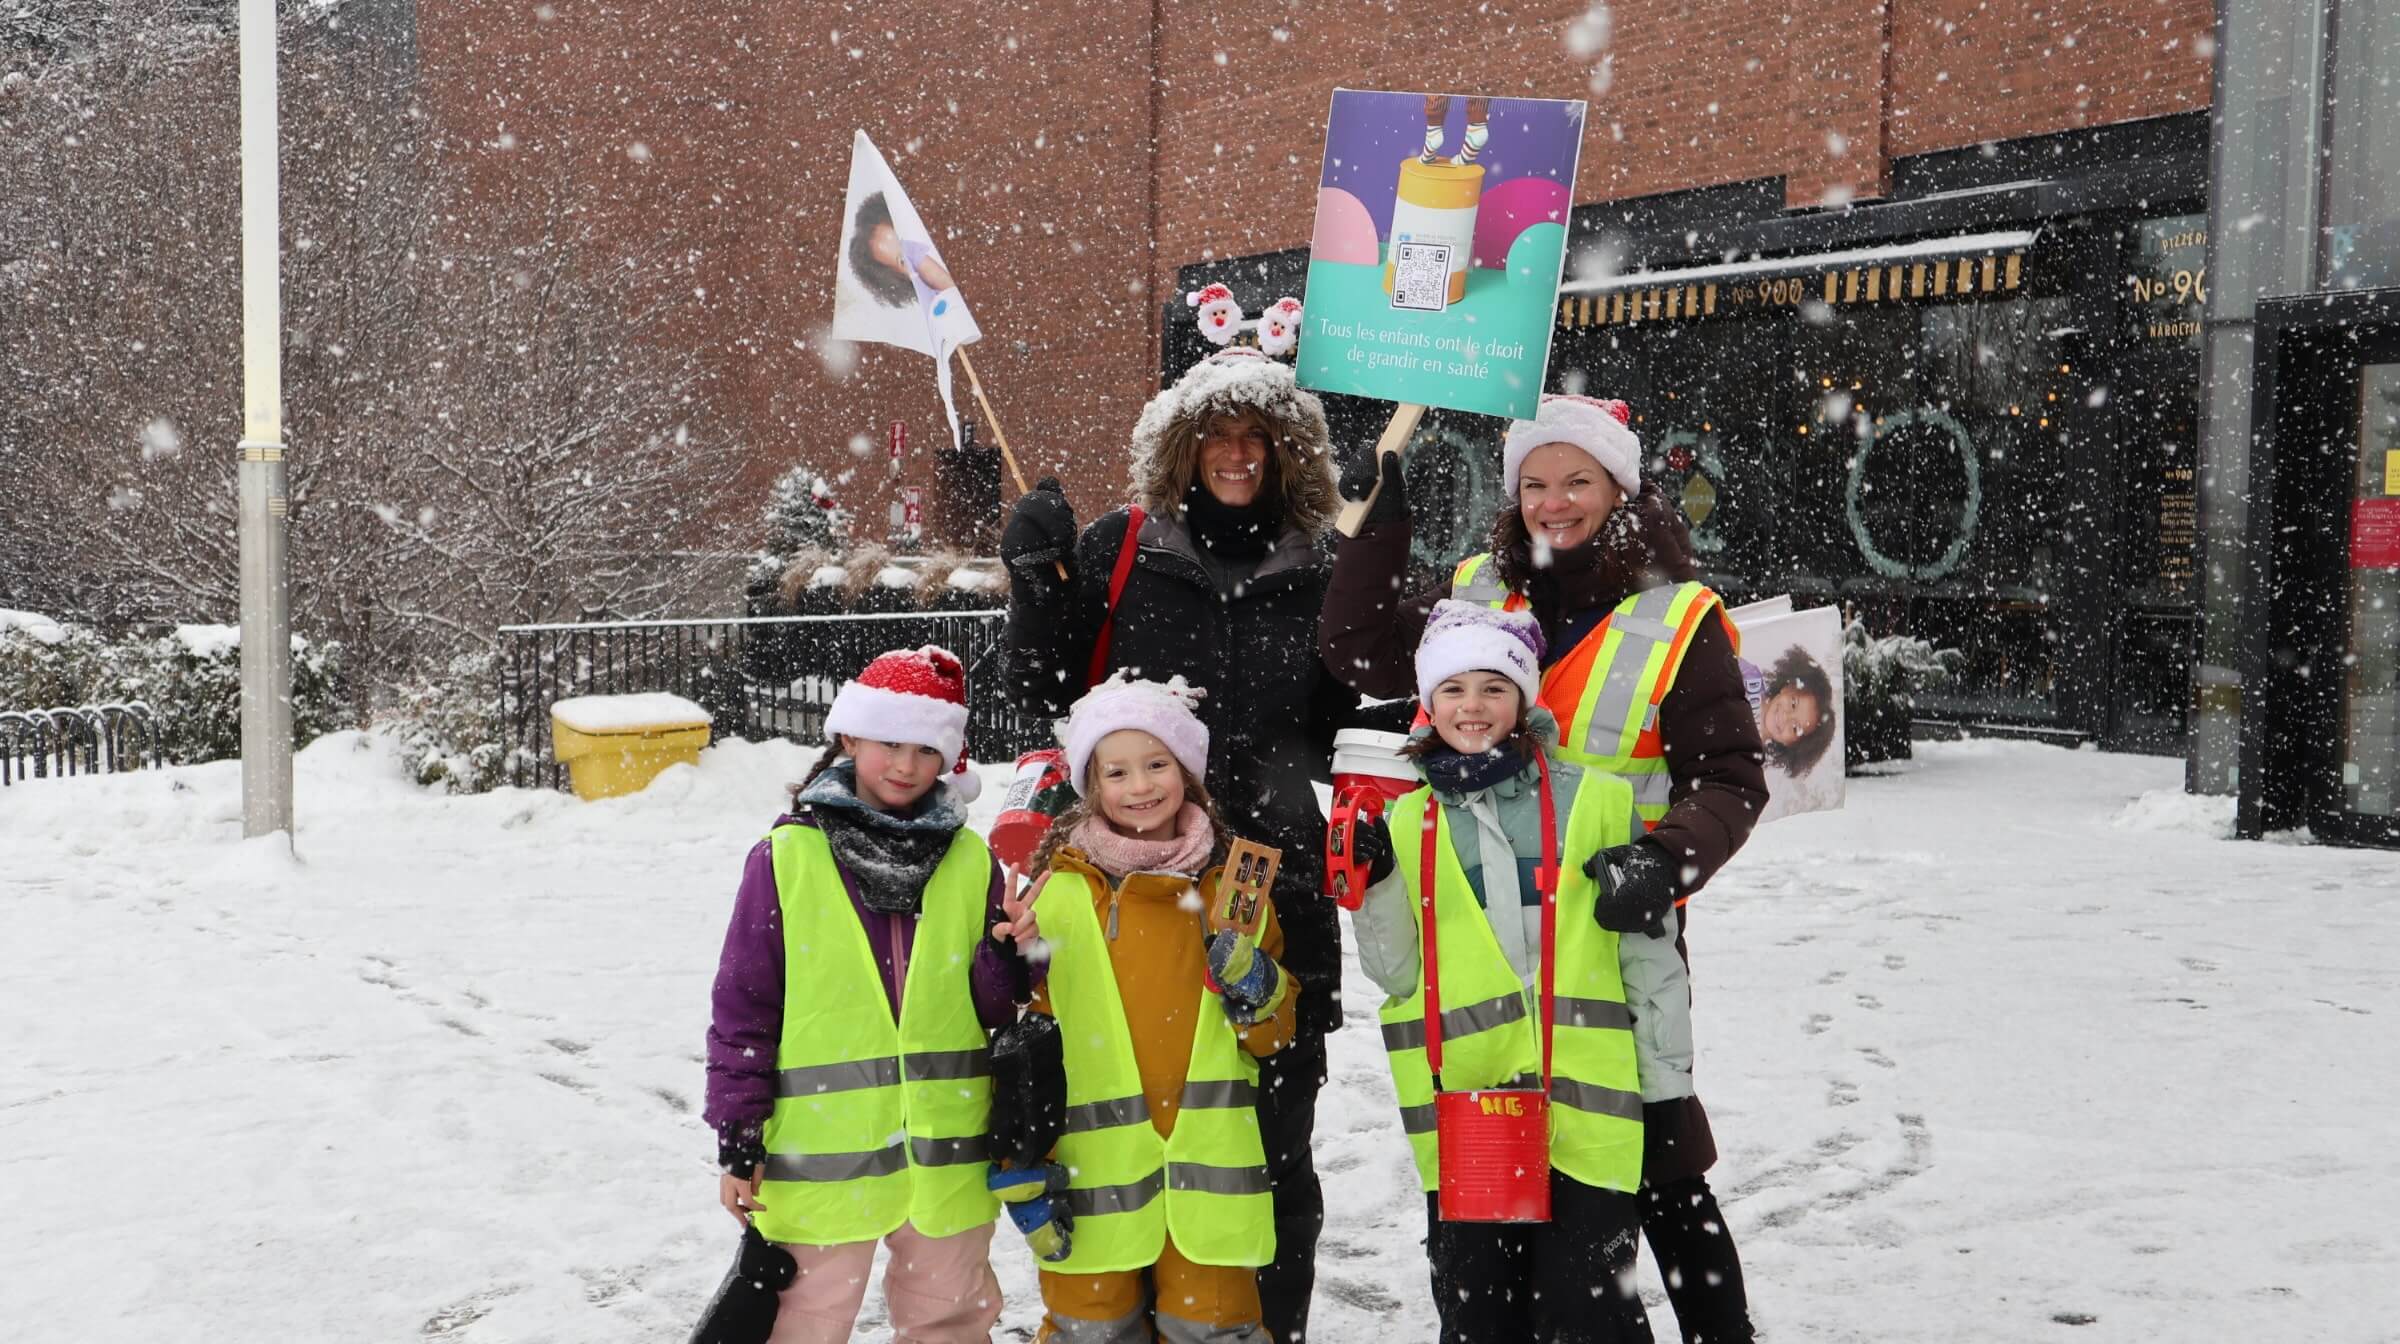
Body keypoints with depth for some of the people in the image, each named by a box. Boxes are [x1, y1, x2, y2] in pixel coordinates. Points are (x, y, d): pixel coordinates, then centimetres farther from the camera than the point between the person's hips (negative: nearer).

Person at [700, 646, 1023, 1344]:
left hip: (947, 1157, 3)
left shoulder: (970, 861, 4)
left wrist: (1010, 959, -16)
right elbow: (744, 1007, -2)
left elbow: (996, 1004, 5)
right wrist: (737, 1141, -2)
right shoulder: (787, 857, -5)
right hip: (823, 1156, -3)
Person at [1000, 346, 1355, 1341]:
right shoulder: (1120, 548, 3)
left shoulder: (1320, 571, 8)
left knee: (1276, 1139, 8)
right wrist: (1036, 579, -8)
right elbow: (1050, 694, 3)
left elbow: (1336, 732, 15)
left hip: (1274, 881, 1)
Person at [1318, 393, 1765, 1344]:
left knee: (1654, 1162, 3)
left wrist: (1665, 859, -24)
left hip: (1612, 929, -4)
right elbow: (1360, 654, 9)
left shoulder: (1676, 619, -3)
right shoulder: (1473, 593, 8)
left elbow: (1730, 778, -6)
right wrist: (1378, 521, 2)